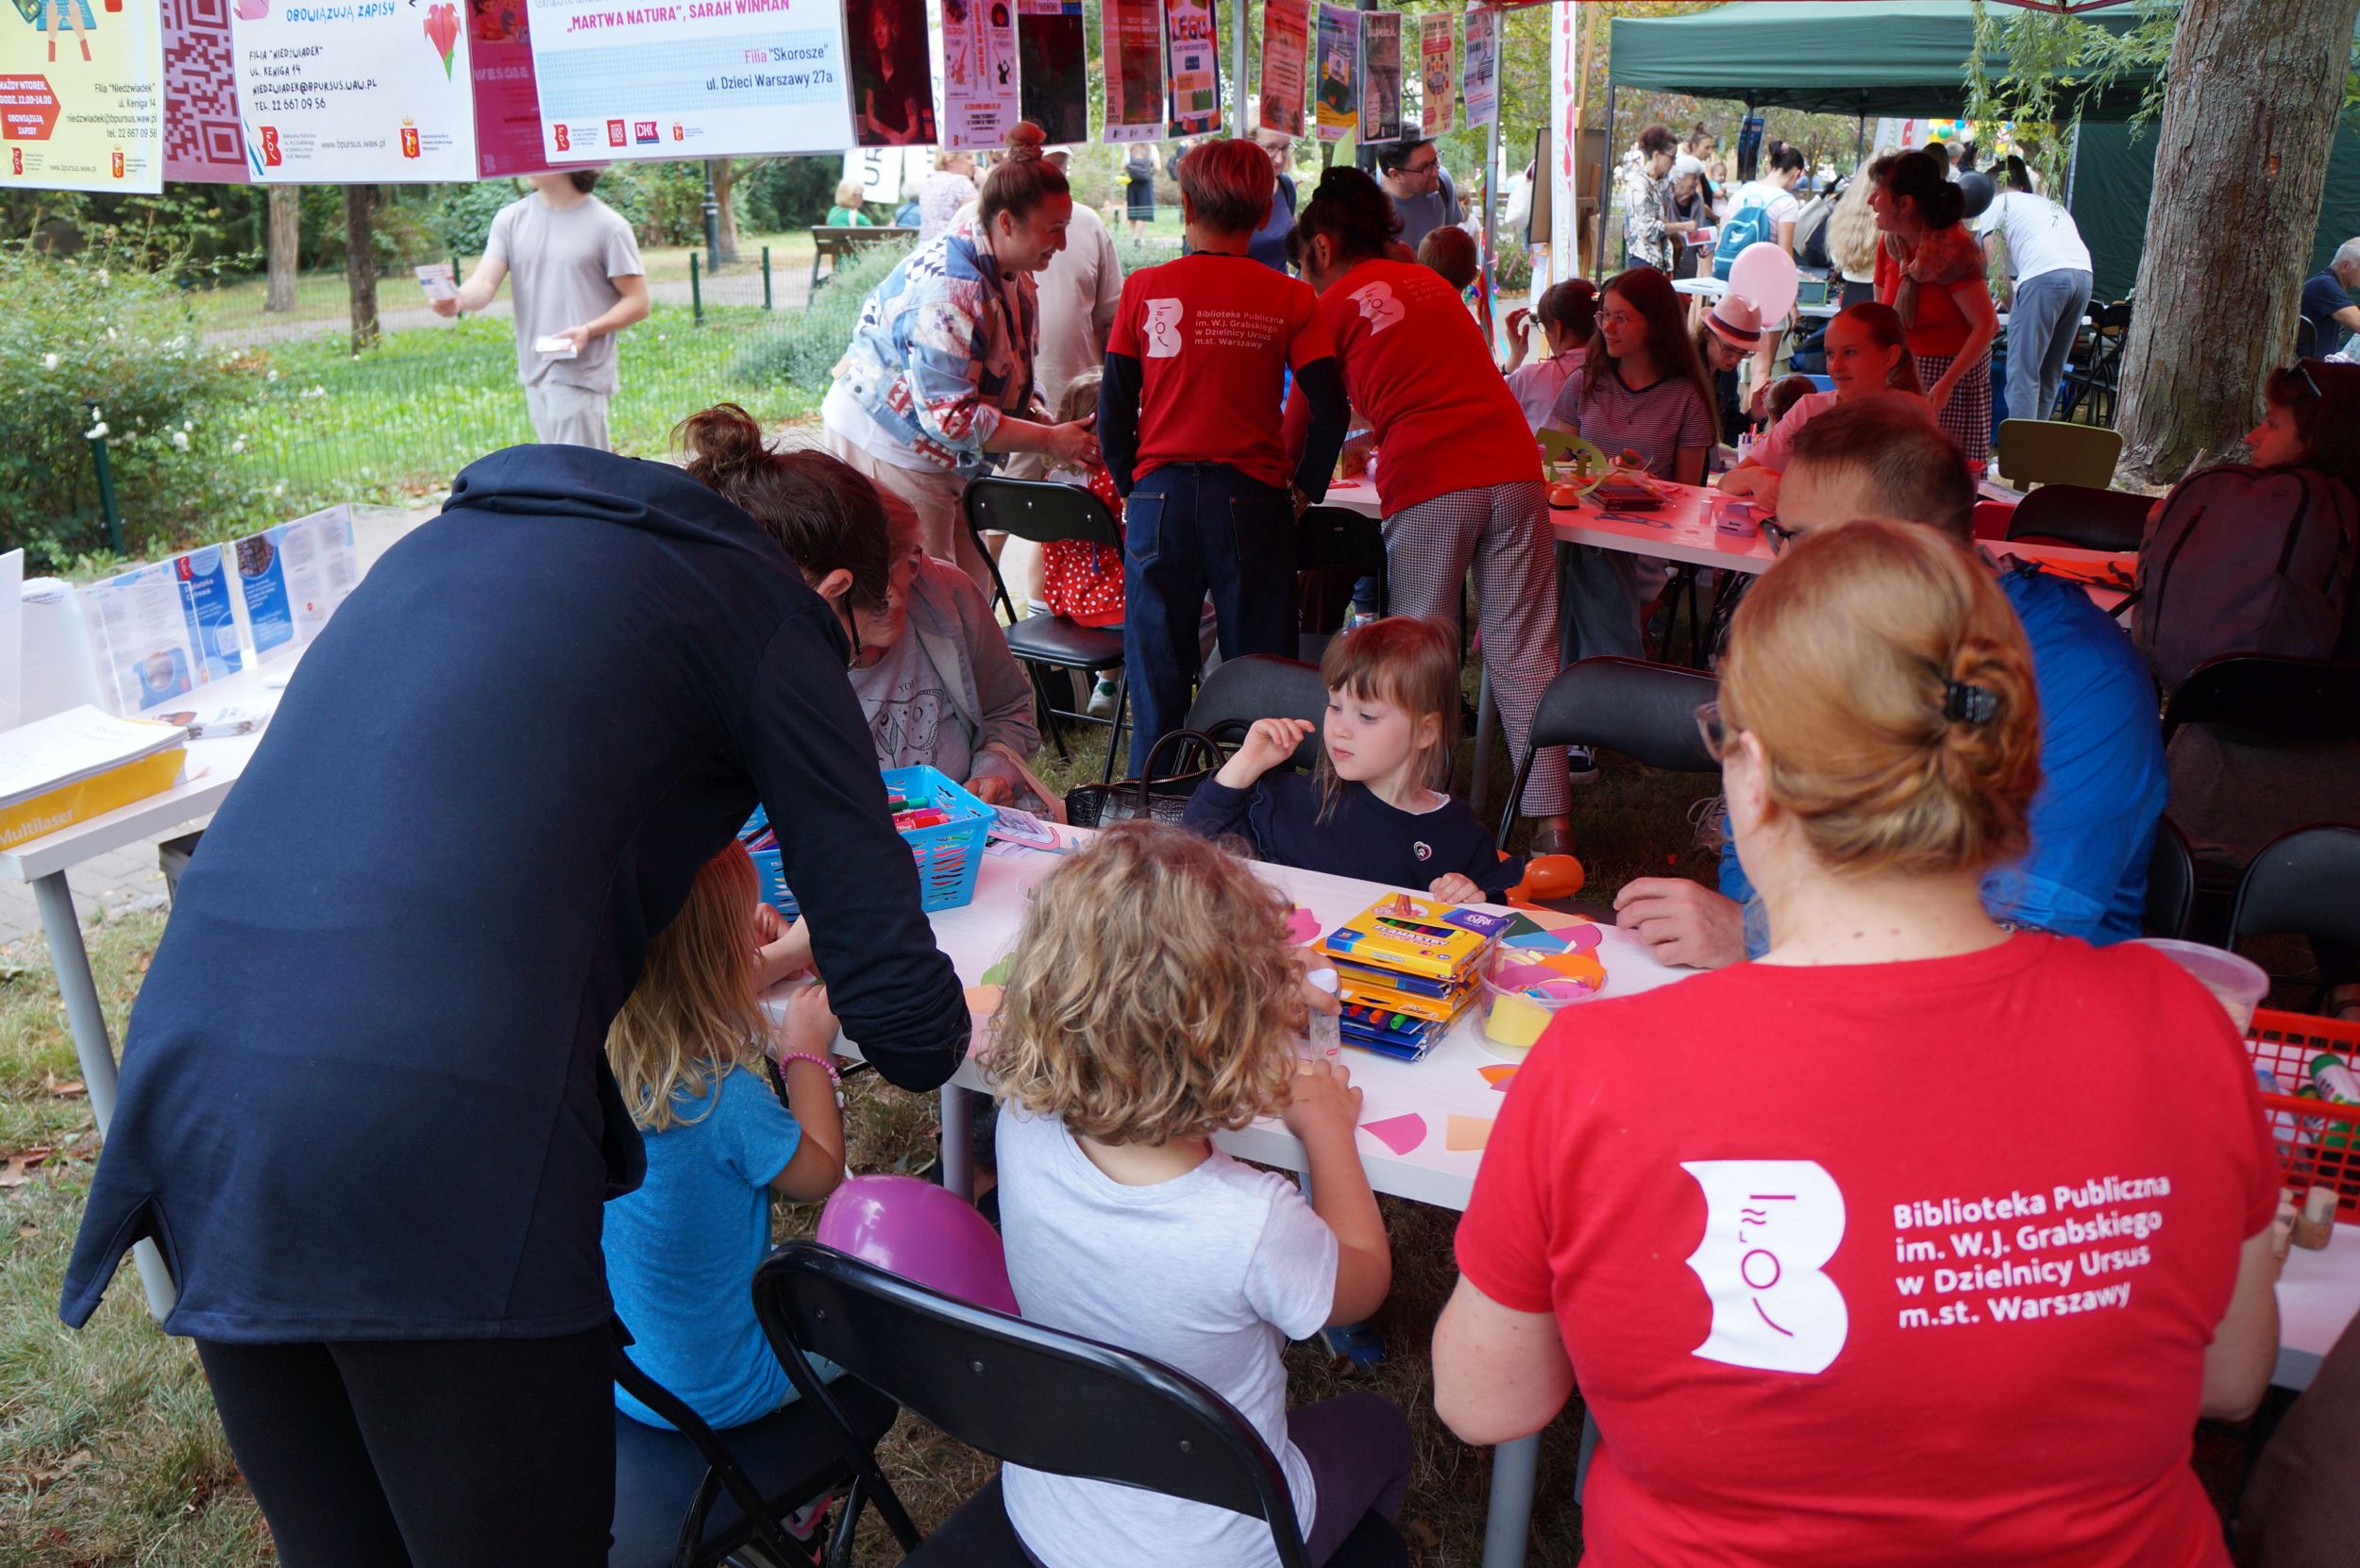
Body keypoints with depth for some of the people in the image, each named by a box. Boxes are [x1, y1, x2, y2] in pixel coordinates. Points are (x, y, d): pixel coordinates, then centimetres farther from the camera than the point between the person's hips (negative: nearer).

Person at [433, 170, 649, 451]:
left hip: (581, 375, -5)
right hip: (534, 374, 5)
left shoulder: (608, 226, -5)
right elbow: (485, 283, -2)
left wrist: (588, 330, -19)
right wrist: (457, 299, -25)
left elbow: (637, 302, -3)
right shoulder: (510, 219, 8)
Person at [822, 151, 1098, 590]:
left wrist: (1051, 425, -3)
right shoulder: (949, 289, -27)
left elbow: (1007, 378, 16)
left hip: (945, 458, 9)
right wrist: (1050, 440, -25)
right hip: (888, 450, -9)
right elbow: (950, 417, -30)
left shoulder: (1014, 277, 3)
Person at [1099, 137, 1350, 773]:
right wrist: (1301, 492, 6)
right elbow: (1330, 410, -7)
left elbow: (1113, 414, 0)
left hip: (1159, 500, 1)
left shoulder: (1144, 289, 1)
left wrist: (1133, 489, 12)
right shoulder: (1288, 298, -1)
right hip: (1252, 501, -1)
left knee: (1157, 680, 10)